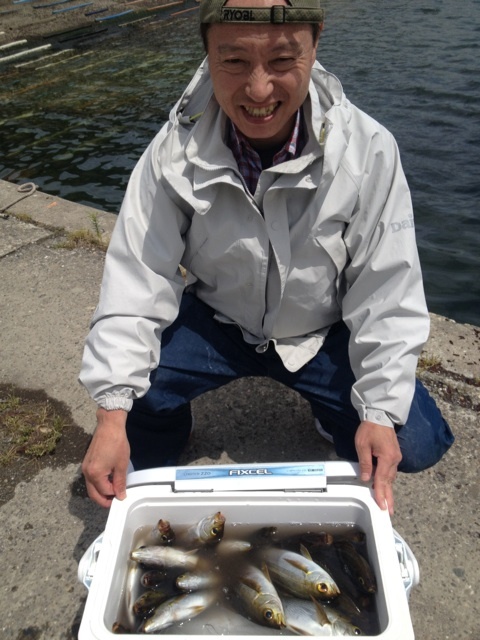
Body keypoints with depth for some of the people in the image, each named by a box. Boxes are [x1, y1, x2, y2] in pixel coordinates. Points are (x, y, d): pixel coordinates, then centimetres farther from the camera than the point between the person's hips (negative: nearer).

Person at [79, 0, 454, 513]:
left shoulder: (367, 150, -22)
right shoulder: (177, 150, -19)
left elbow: (387, 294, -17)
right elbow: (137, 281, -20)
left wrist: (379, 410, -22)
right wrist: (112, 414, -27)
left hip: (324, 333, 0)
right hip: (216, 321, 1)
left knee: (416, 445, -14)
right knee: (134, 394, -21)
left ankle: (338, 418, 23)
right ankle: (153, 480, 16)